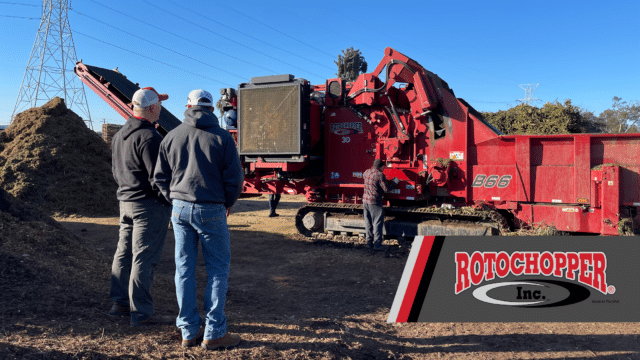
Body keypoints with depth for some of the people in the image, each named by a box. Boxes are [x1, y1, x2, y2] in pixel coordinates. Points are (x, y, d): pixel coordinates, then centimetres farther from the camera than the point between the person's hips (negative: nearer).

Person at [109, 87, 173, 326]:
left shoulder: (120, 135, 14)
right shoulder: (149, 137, -18)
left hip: (126, 201, 10)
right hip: (149, 204, -10)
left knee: (124, 253, 16)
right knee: (144, 258, -5)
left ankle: (120, 303, 26)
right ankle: (141, 312, 1)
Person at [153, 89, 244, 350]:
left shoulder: (172, 137, 6)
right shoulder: (221, 137, -5)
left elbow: (160, 177, 8)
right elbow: (234, 177, -6)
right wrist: (228, 203, 11)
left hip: (180, 209, 4)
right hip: (211, 210, -4)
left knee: (184, 269, 10)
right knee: (218, 269, 5)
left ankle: (188, 331, 18)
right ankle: (214, 333, 7)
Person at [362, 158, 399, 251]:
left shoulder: (366, 172, 6)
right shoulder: (380, 175, -15)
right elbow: (386, 189, -12)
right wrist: (394, 182, 2)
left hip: (365, 200, 7)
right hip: (375, 202, -7)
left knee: (368, 223, 13)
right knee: (377, 223, 0)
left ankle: (369, 242, 20)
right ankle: (377, 244, 1)